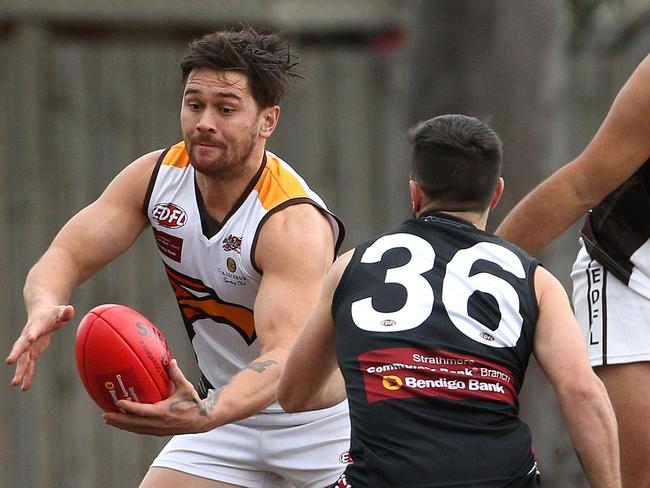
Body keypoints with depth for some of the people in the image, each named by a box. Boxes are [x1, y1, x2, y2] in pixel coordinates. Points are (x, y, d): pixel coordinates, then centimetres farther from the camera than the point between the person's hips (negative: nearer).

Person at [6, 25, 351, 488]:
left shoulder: (294, 222, -30)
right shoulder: (155, 176, -10)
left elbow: (285, 358, -40)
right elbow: (67, 254, -9)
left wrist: (207, 414, -60)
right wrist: (44, 309, -35)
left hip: (324, 421, -5)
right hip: (232, 404, 5)